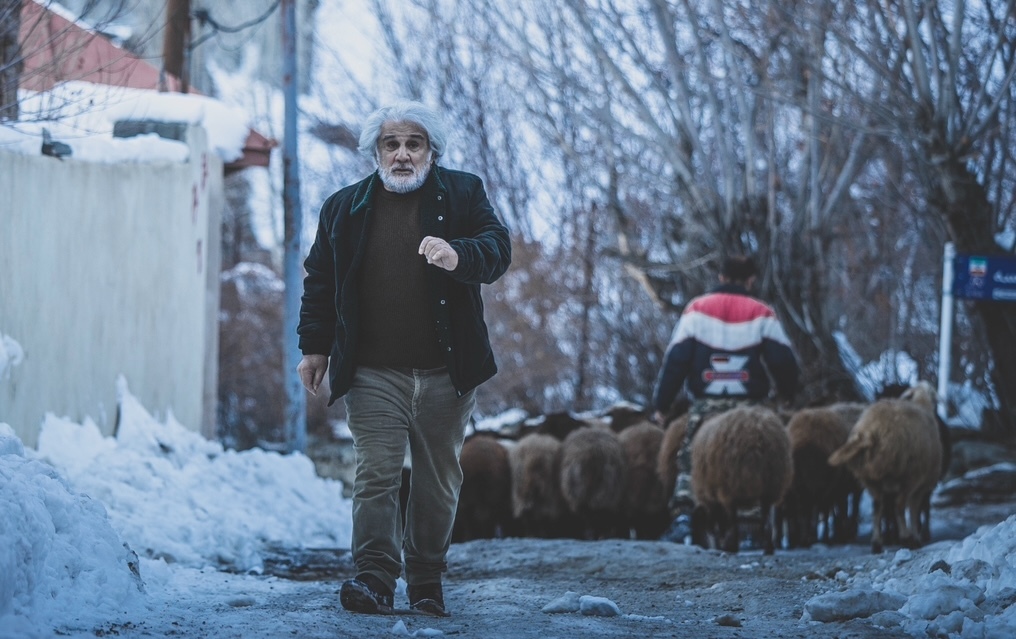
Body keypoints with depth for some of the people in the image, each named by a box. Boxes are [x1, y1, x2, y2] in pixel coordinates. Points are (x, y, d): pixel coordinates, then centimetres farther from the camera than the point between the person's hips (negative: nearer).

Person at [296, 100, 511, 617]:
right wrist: (314, 346, 9)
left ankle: (426, 582, 16)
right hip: (373, 374, 0)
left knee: (438, 480, 6)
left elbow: (498, 250, -5)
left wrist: (459, 255, -26)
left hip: (445, 373, 0)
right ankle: (374, 577, -14)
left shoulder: (463, 194, 6)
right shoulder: (344, 207, 11)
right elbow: (319, 280, 16)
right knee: (375, 473, -11)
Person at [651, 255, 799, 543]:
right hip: (749, 407, 0)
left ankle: (682, 516, -16)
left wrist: (662, 404, 5)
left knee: (690, 464, 4)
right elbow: (783, 360, 2)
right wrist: (788, 398, 19)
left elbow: (675, 359, 0)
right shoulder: (762, 314, 3)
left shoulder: (697, 309, 3)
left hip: (706, 405, 0)